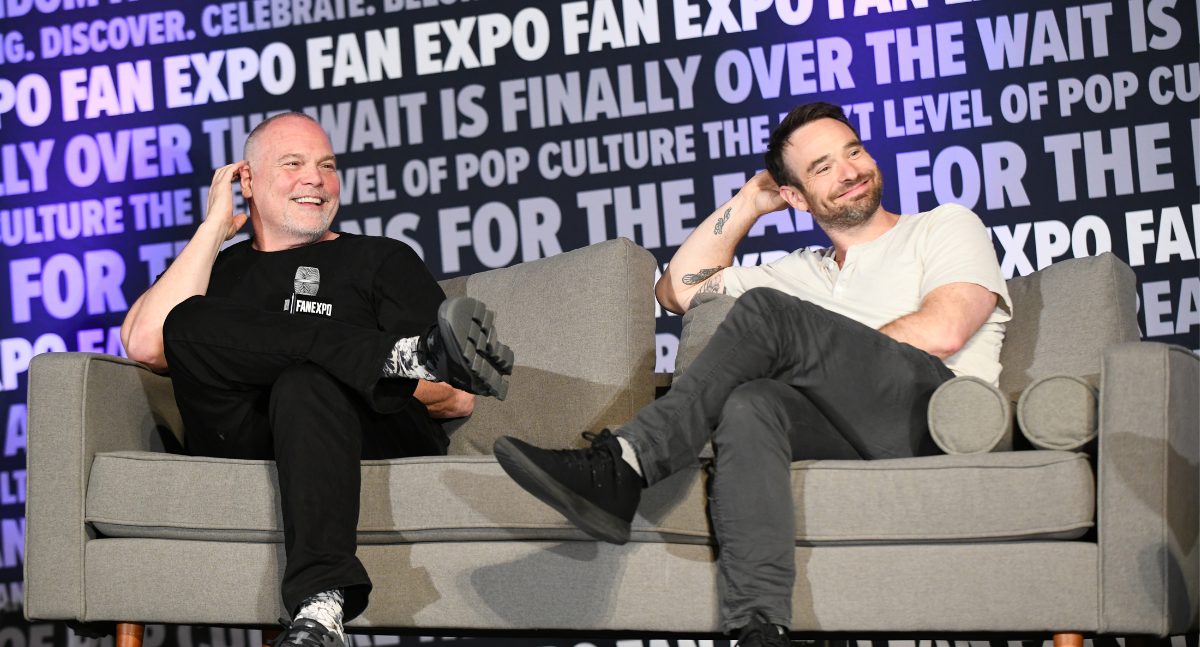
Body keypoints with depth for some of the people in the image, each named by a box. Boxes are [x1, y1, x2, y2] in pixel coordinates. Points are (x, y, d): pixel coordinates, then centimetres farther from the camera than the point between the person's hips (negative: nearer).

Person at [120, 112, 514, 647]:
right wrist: (215, 228, 12)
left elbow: (458, 400, 10)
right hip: (242, 444, 1)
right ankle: (405, 354, -28)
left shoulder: (382, 260, 24)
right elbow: (147, 344, 4)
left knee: (305, 381, -36)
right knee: (190, 323, -24)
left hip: (368, 440, -1)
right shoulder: (216, 270, 28)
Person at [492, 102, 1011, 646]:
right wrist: (749, 203, 29)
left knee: (768, 312, -21)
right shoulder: (805, 273, 34)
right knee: (748, 404, -31)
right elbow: (679, 290, 32)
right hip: (864, 436, 4)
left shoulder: (947, 225, 20)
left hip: (940, 412, -4)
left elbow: (943, 331, -1)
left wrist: (833, 358, 3)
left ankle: (621, 469, -34)